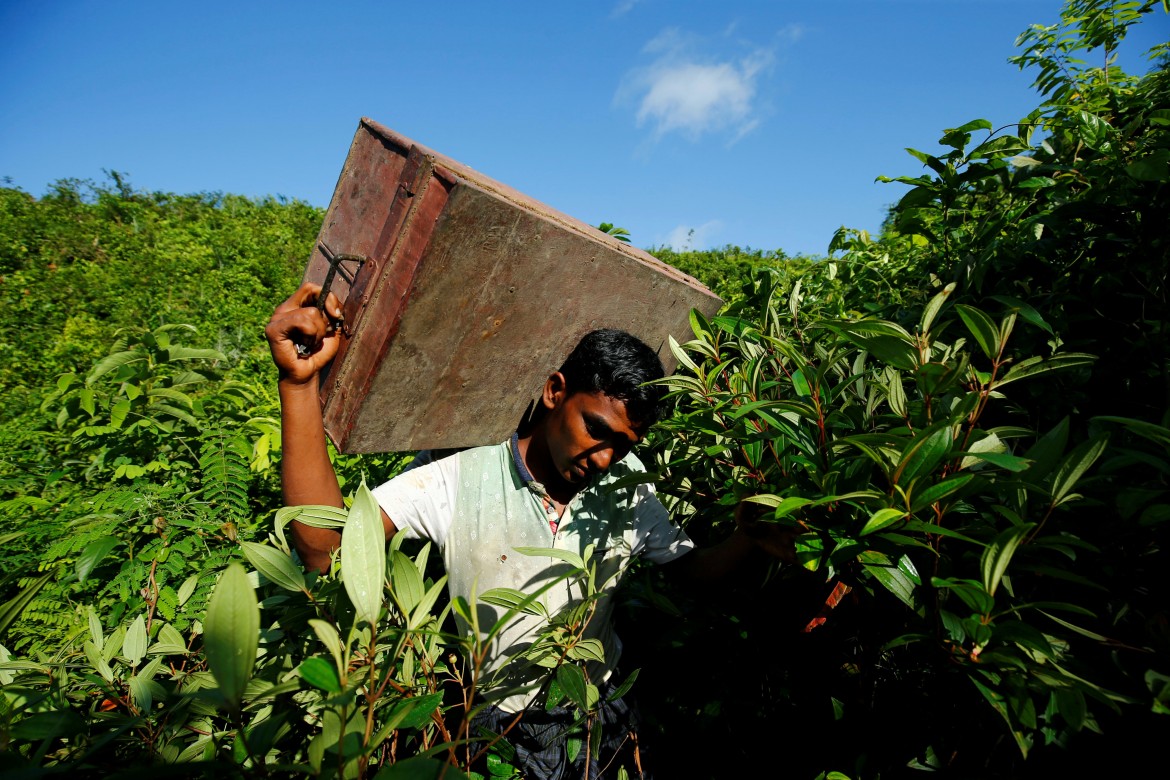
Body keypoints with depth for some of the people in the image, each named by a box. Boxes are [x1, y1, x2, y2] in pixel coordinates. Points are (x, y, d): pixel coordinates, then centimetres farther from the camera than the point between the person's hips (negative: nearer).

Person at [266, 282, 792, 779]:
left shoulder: (628, 493, -9)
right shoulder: (459, 478, -20)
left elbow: (692, 567, 0)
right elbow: (325, 548, -27)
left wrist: (746, 541, -22)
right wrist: (300, 383, -36)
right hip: (500, 729, -2)